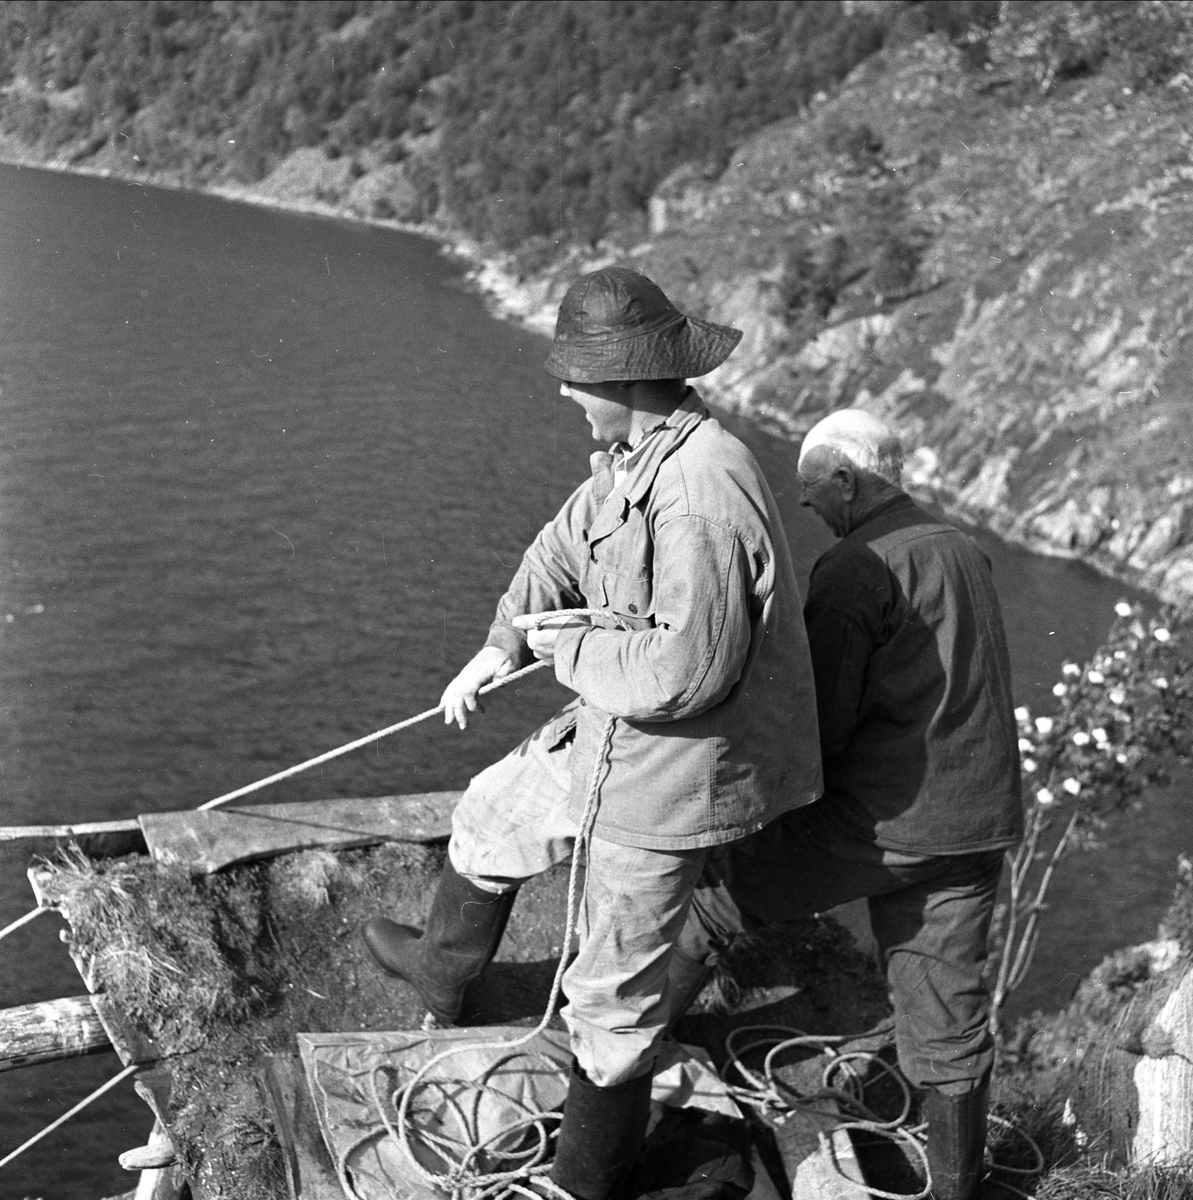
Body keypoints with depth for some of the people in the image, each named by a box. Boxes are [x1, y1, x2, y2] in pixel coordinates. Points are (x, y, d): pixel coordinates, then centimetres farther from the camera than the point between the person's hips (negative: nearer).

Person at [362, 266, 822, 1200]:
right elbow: (569, 541, 18)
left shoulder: (702, 494, -33)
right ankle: (445, 971, 57)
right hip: (612, 739, 9)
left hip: (670, 776, -9)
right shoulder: (631, 457, -1)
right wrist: (502, 645, 9)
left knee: (616, 990, 9)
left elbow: (681, 670, -35)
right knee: (492, 814, 29)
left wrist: (567, 646, -18)